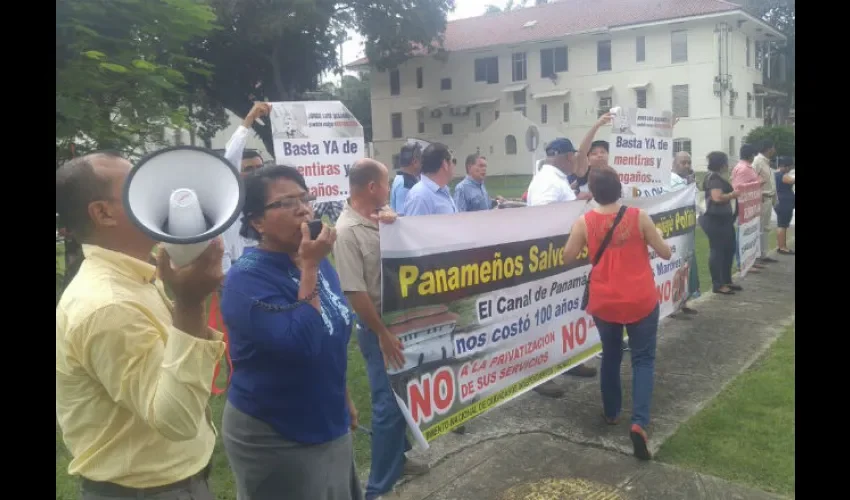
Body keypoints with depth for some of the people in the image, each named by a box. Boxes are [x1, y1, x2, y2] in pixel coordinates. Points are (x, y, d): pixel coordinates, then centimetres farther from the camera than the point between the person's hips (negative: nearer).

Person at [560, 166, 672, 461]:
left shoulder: (584, 223, -9)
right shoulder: (639, 217, -10)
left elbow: (567, 258, 0)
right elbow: (666, 254, -3)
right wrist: (655, 236, 16)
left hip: (604, 303, 2)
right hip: (641, 301, -1)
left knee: (611, 356, 23)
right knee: (643, 359, 9)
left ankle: (611, 412, 36)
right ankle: (639, 422, -7)